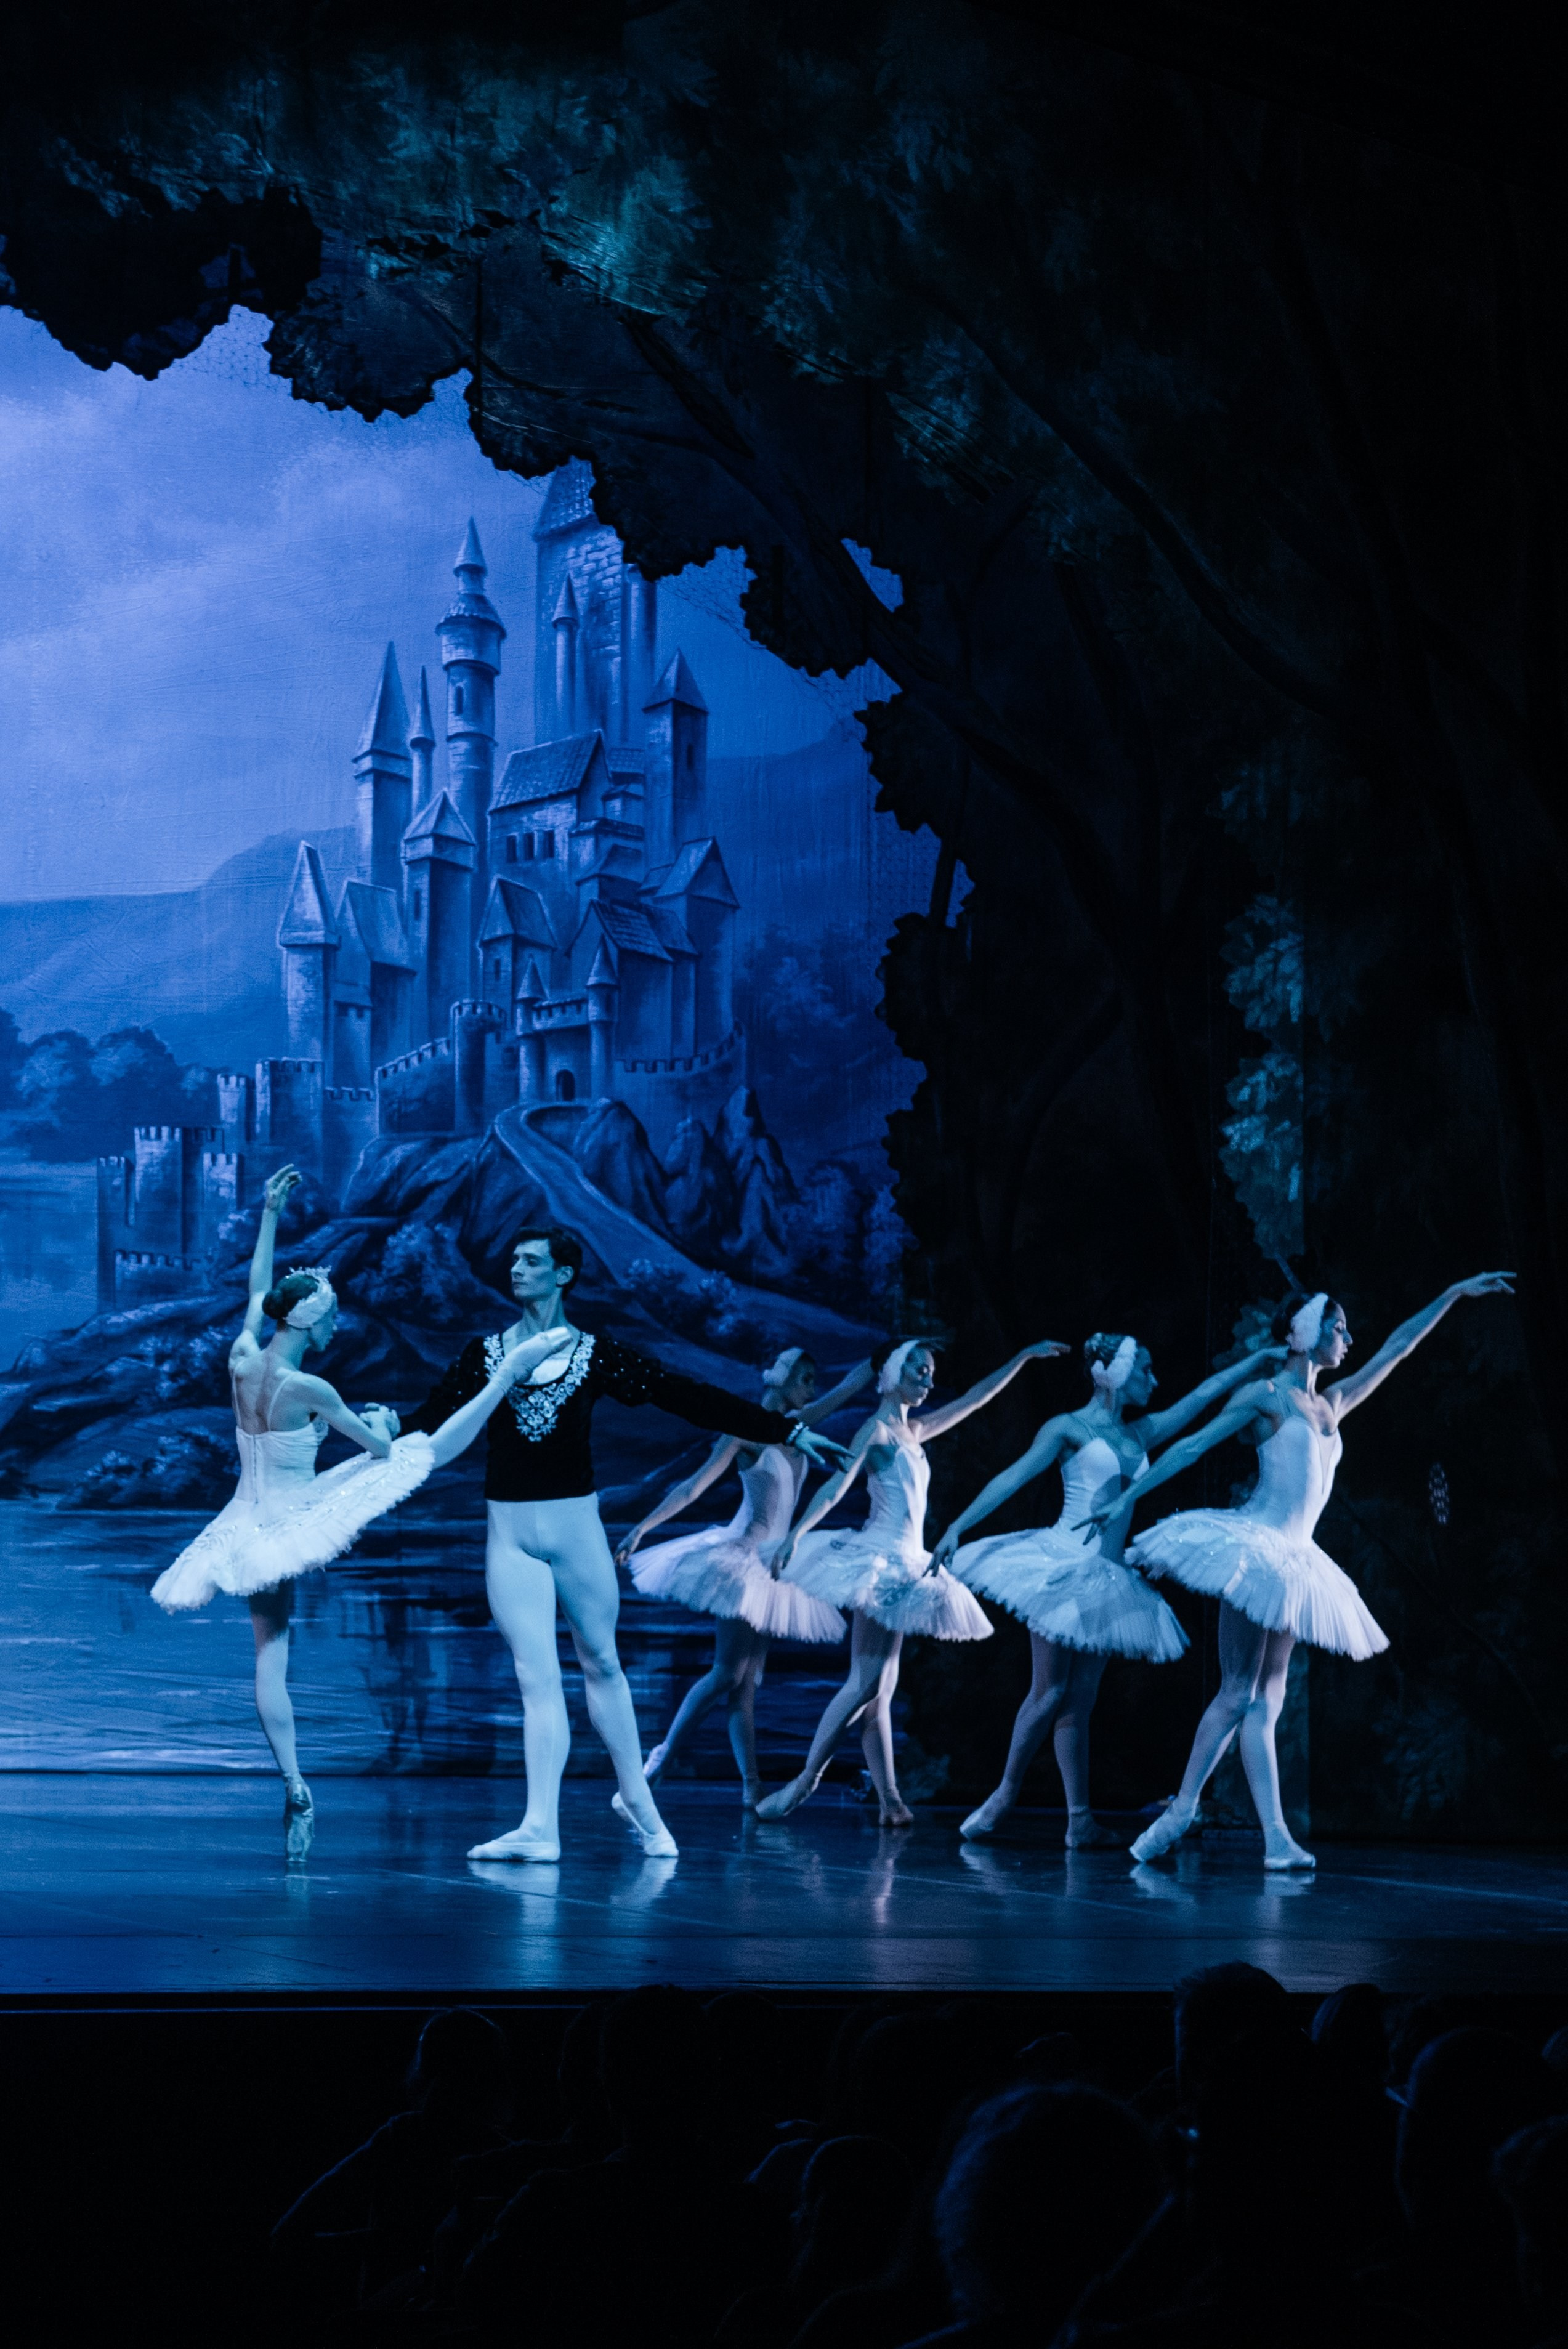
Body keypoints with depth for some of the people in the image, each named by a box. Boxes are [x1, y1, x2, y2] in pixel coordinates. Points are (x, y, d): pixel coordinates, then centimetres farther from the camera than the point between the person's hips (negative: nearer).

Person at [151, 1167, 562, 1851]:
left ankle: (294, 1787, 6)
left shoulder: (242, 1359, -5)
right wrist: (379, 1422, 15)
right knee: (425, 1448, 2)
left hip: (250, 1529, 6)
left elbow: (257, 1290, 15)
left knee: (269, 1652, 8)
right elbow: (378, 1448, -8)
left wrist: (269, 1216, 22)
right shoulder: (308, 1389, -20)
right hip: (303, 1522, -6)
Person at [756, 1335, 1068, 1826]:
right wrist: (795, 1535, -28)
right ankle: (804, 1782, -10)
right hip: (879, 1560, -9)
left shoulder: (913, 1431, 17)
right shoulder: (876, 1429, -6)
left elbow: (975, 1399, 25)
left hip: (905, 1566, 9)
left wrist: (1025, 1357, 25)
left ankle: (890, 1801, 3)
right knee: (867, 1683, -14)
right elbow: (838, 1484, -18)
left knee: (881, 1687, 5)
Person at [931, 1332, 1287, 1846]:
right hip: (1061, 1566, -6)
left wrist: (1263, 1357, 18)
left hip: (1106, 1577, 6)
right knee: (1049, 1692, -8)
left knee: (1081, 1700, 4)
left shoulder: (1140, 1433, 15)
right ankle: (1005, 1795, 4)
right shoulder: (1068, 1428, -2)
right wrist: (957, 1527, -13)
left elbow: (1205, 1393, 18)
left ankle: (1080, 1822, 0)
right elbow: (1012, 1479, -7)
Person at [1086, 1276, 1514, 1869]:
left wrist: (1455, 1294, 25)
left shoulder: (1331, 1404, 18)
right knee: (1238, 1692, -12)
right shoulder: (1265, 1395, -2)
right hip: (1253, 1548, -7)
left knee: (1266, 1699, 2)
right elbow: (1193, 1446, -2)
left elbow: (1396, 1349, 23)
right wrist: (1127, 1498, -3)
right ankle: (1181, 1812, -7)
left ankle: (1276, 1838, -5)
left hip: (1294, 1561, 7)